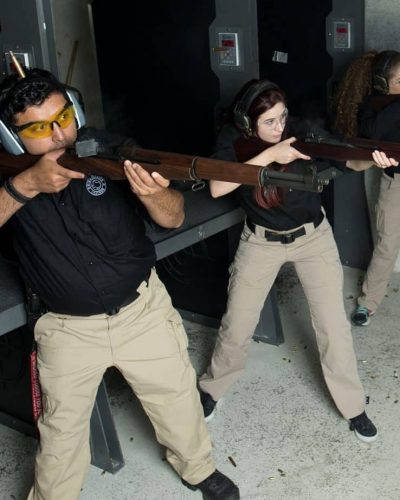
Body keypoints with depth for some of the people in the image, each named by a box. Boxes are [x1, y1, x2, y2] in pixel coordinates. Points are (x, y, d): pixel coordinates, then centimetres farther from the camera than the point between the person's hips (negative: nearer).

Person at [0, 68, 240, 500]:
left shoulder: (112, 151, -16)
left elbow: (174, 219, -16)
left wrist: (154, 195, -39)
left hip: (142, 310, 1)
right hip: (67, 328, 0)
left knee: (177, 398, 16)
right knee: (61, 428, 12)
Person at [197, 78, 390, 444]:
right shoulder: (233, 139, -14)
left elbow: (351, 161, -22)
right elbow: (217, 188, -28)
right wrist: (268, 155, -35)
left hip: (313, 237, 0)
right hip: (261, 242, 0)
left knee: (333, 324, 2)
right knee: (237, 324, 8)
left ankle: (353, 406, 20)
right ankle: (211, 388, 34)